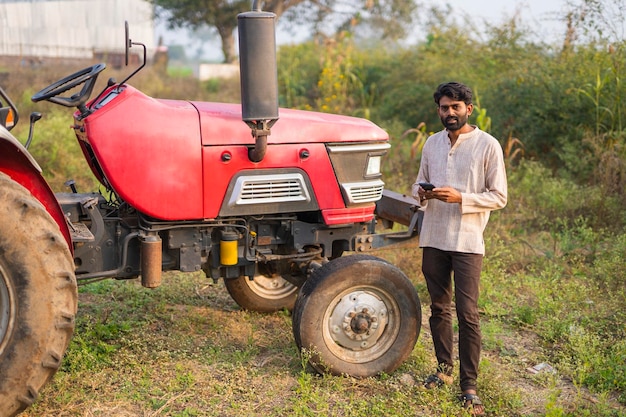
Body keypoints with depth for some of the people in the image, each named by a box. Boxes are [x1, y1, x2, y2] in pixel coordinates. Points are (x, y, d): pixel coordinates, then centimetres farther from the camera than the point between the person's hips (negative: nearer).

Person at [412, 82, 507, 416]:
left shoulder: (487, 145, -4)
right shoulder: (432, 143, 10)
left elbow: (499, 197, -6)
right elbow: (419, 184, 19)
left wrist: (460, 197, -20)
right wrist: (421, 193, -6)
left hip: (467, 241, -4)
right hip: (433, 237, 5)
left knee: (467, 314, -4)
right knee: (439, 308, 13)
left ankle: (468, 385, 6)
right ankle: (444, 369, 29)